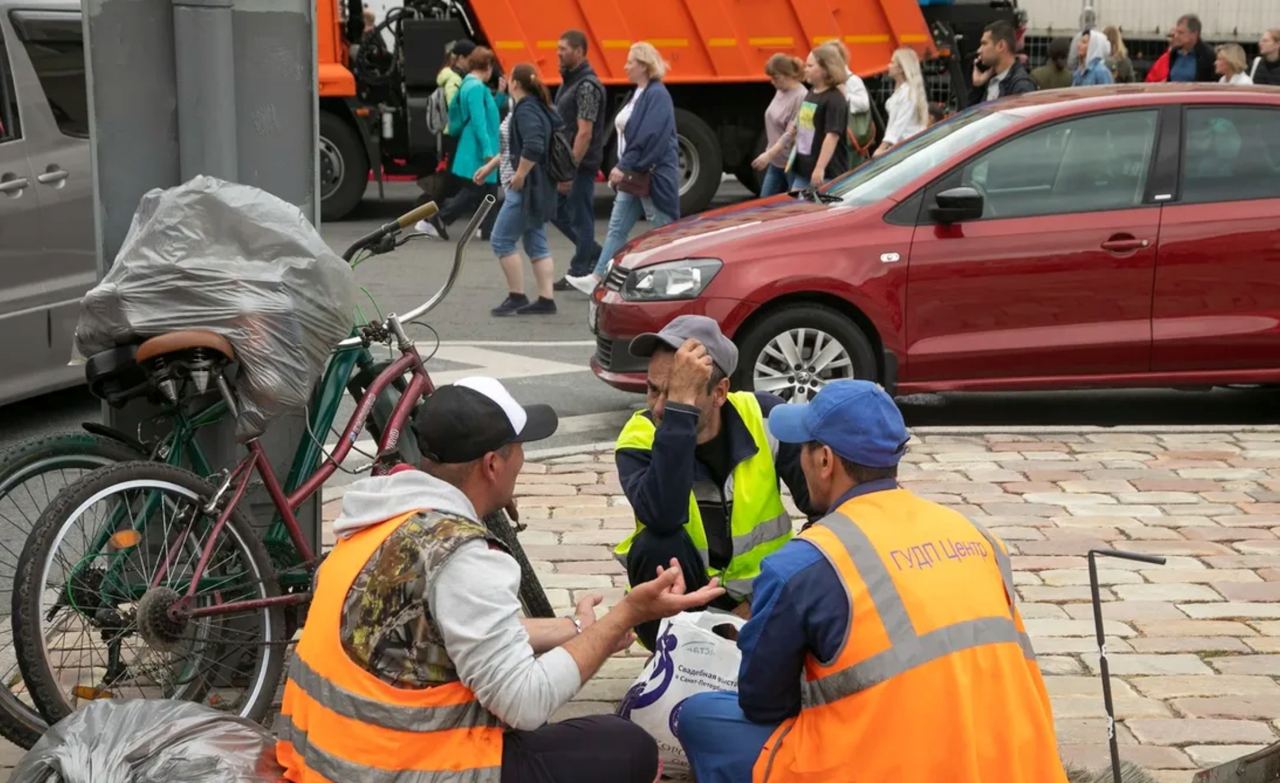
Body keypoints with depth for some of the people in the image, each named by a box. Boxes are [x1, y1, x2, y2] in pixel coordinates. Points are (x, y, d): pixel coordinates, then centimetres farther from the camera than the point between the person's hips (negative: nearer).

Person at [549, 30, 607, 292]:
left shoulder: (587, 86, -17)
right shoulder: (568, 82, 14)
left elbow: (584, 133, -22)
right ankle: (595, 254, 24)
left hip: (580, 164, -10)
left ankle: (578, 275, 7)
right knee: (557, 211, 15)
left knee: (580, 219, -1)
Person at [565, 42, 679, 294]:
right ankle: (598, 278, 6)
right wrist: (622, 168, 12)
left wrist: (625, 167, -19)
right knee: (617, 228, 6)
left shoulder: (657, 95, -14)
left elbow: (650, 139, -22)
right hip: (634, 175, 10)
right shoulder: (638, 94, 14)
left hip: (654, 175, -9)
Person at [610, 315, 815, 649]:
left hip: (763, 587, 1)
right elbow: (663, 516, -41)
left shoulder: (764, 416, -14)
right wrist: (679, 407, -44)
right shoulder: (639, 439, -19)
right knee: (656, 546, -32)